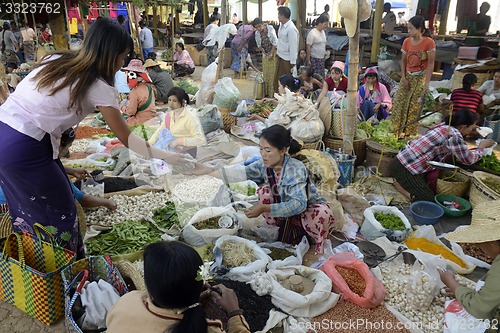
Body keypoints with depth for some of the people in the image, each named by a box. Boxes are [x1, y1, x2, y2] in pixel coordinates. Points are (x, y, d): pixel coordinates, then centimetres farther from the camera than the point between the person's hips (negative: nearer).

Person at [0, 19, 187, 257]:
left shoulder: (56, 59, 10)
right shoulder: (99, 87, -9)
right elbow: (126, 138, -3)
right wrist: (166, 156, 7)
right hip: (23, 149, -8)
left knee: (27, 209, 23)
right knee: (59, 213, 11)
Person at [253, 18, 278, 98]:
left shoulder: (270, 29, -16)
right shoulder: (257, 33, -4)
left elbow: (275, 42, -15)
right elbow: (259, 44, 8)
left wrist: (271, 53, -15)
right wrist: (263, 50, -7)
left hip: (274, 52, -4)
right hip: (265, 54, 5)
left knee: (273, 73, -6)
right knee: (265, 73, 6)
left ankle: (272, 93, -1)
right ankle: (266, 92, 16)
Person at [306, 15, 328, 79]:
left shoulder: (323, 32, 11)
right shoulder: (312, 33, -14)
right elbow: (308, 47, -15)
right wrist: (308, 60, -16)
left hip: (322, 59, 8)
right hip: (314, 59, -8)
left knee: (321, 77, 9)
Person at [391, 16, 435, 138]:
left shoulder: (429, 42, -11)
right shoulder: (407, 42, 3)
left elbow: (431, 63, -12)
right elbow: (403, 61, 7)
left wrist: (427, 82, -18)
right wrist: (403, 78, -3)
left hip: (421, 77, -5)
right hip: (408, 76, 5)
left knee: (414, 105, -3)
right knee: (398, 103, 0)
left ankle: (410, 133, 5)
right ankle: (396, 131, 10)